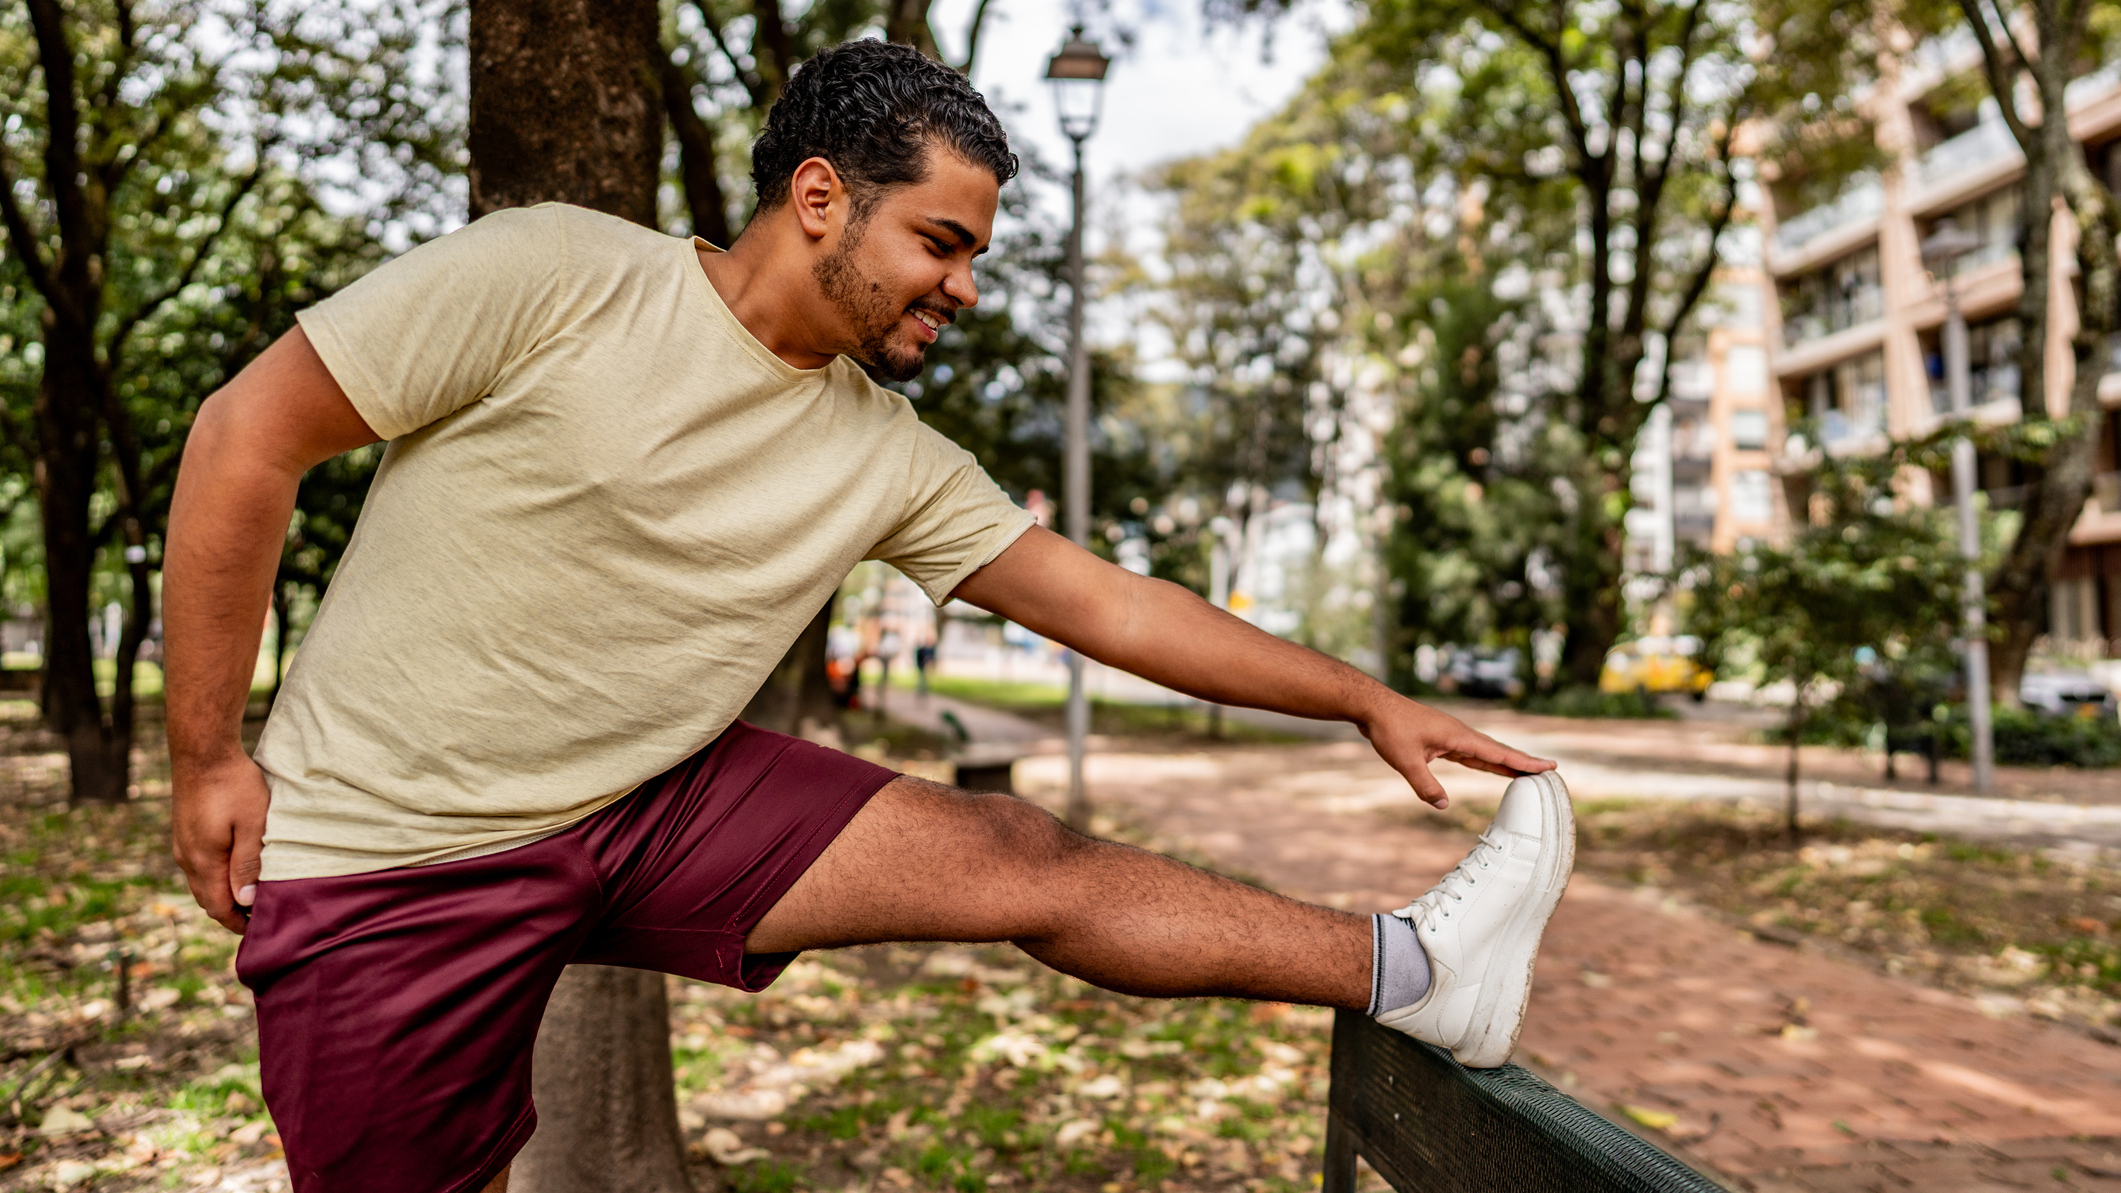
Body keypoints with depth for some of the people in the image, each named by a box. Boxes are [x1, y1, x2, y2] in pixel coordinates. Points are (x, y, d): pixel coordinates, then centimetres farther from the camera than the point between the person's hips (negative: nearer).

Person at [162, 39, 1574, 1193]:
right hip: (390, 849, -3)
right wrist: (209, 755, -9)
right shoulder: (552, 277, -18)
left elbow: (1106, 602, 1)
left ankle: (1413, 970, -2)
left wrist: (1367, 700, 3)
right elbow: (249, 432, -11)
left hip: (655, 805, 3)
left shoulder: (892, 458, -2)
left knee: (1024, 858, -8)